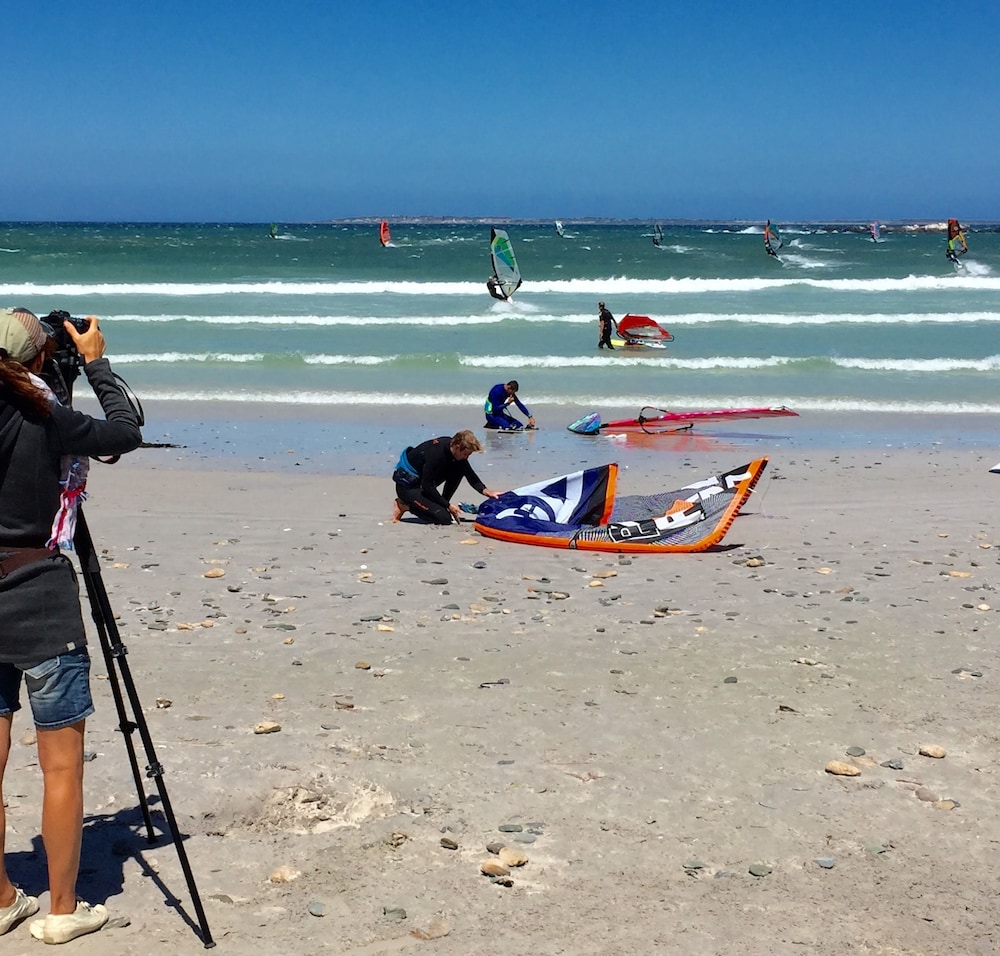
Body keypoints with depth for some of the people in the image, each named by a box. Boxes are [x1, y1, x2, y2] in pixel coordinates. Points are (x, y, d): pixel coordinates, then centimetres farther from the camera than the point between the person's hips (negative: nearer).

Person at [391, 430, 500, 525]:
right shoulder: (436, 453, -30)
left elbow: (471, 476, 3)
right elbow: (427, 486, -26)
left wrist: (486, 491, -13)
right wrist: (448, 505, -20)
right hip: (408, 485, -9)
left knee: (459, 469, -4)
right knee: (444, 518, -18)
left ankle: (442, 507, 3)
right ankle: (404, 505, -3)